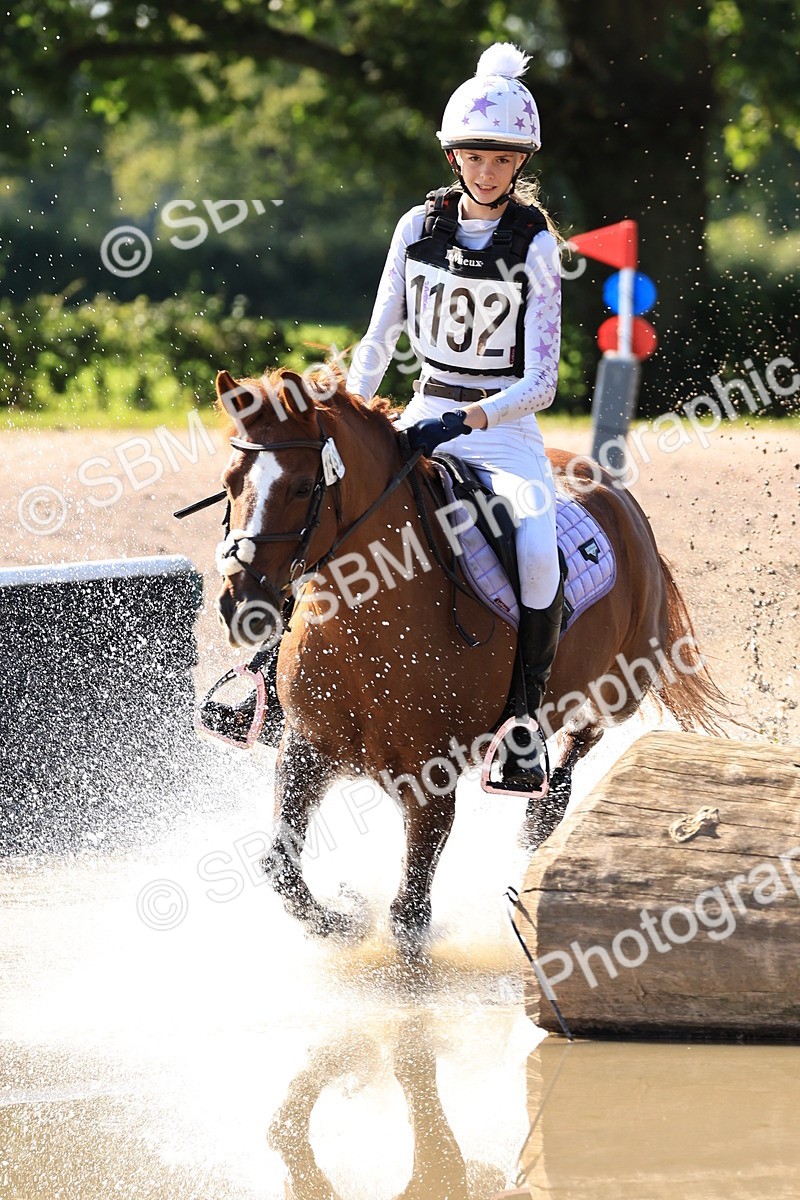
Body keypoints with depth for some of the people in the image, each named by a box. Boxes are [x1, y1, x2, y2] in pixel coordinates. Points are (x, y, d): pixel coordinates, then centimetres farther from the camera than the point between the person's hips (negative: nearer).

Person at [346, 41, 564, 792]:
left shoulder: (535, 245, -9)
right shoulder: (419, 228, 2)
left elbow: (541, 383, -13)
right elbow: (379, 339, 9)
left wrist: (466, 422, -28)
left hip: (505, 427, -4)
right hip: (424, 415, 4)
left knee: (537, 550, -31)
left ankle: (524, 721, -19)